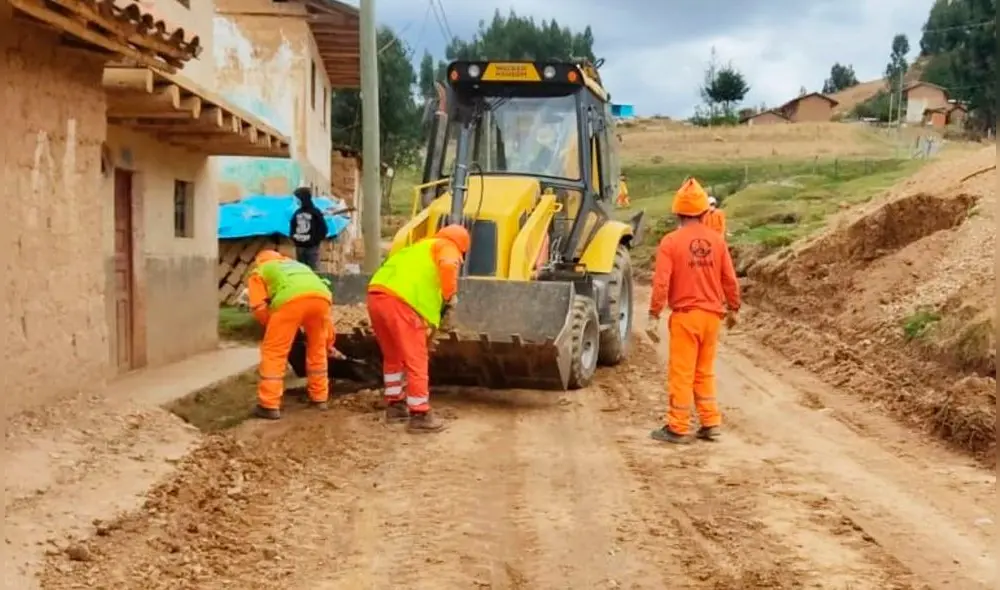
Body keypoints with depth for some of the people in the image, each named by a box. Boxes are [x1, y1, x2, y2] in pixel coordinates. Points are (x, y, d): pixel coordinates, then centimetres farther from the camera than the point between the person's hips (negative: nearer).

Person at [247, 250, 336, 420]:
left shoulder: (259, 272, 33)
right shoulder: (298, 265, 46)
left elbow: (259, 307, 13)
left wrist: (275, 328, 30)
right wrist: (328, 342, 47)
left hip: (291, 299, -4)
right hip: (321, 295, 4)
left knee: (273, 352, 8)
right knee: (317, 349, 24)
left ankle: (269, 406, 7)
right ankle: (319, 398, 31)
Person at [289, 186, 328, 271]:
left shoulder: (315, 212, -8)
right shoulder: (297, 212, 8)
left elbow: (323, 229, -8)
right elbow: (292, 226, 21)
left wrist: (316, 240, -11)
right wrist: (293, 237, 6)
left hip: (312, 247, -6)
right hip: (299, 246, 6)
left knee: (313, 270, -4)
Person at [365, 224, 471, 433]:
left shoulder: (420, 248, 37)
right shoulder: (447, 248, 13)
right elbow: (448, 266, -12)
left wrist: (426, 324, 38)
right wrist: (450, 296, -1)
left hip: (376, 296, 8)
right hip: (400, 302, -8)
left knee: (393, 356, 24)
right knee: (416, 360, 2)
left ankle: (395, 406, 34)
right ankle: (420, 416, 7)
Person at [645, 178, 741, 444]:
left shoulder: (670, 241, -10)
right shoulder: (716, 239, 0)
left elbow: (661, 282, -15)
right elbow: (729, 278, 5)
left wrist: (653, 316, -9)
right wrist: (733, 308, 19)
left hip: (685, 315, -4)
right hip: (712, 314, 4)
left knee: (681, 373, 3)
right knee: (704, 372, 17)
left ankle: (678, 428, 8)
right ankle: (710, 423, 18)